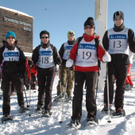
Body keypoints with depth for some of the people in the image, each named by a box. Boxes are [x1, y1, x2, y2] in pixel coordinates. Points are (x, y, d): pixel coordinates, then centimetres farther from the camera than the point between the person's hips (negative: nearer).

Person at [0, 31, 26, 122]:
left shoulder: (18, 49, 7)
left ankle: (22, 105, 37)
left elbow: (23, 61, 7)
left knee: (19, 90, 11)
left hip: (17, 73, 1)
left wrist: (22, 71, -3)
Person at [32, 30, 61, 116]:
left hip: (51, 70, -2)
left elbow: (57, 58, 6)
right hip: (41, 70, 2)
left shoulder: (53, 48, 3)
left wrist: (59, 61, -9)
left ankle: (47, 109, -7)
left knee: (48, 88, -9)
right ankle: (40, 104, 30)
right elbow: (34, 60, 8)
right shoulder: (38, 49, 6)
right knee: (41, 88, 9)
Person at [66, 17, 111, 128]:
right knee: (77, 92, -6)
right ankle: (76, 118, -2)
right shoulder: (79, 41, 10)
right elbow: (73, 53, 10)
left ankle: (91, 116, 12)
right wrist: (70, 60, -9)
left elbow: (101, 54, 0)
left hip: (92, 70, -1)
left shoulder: (97, 42, 7)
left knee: (90, 92, -3)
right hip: (79, 69, 1)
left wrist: (105, 57, -22)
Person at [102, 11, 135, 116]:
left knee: (121, 84, 0)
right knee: (110, 81, -17)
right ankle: (107, 103, -3)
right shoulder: (108, 32, 16)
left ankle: (119, 107, 6)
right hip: (111, 59, 1)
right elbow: (104, 47, 14)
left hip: (123, 60, 0)